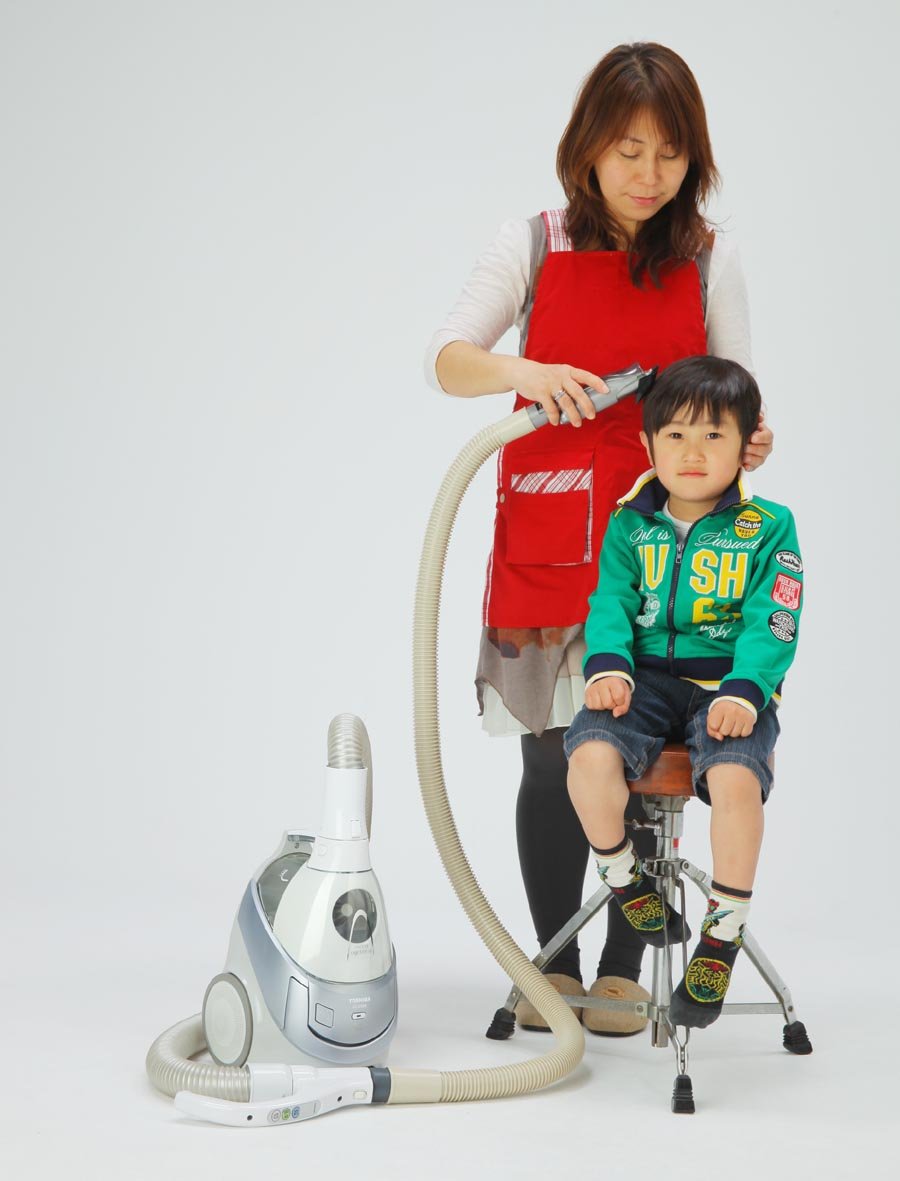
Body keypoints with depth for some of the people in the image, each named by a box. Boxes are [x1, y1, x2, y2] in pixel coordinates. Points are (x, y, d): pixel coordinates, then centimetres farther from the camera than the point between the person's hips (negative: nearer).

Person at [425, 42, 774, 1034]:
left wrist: (747, 442, -18)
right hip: (545, 532, 0)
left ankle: (622, 970, 13)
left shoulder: (708, 261, 4)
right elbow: (445, 358, -5)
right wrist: (522, 372, -26)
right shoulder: (534, 246, 3)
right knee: (551, 758, 3)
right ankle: (554, 964, 18)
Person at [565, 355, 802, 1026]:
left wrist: (743, 692, -22)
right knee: (591, 755, -28)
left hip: (730, 685, -2)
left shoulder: (769, 528, 1)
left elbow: (770, 624, -6)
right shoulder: (630, 525, 9)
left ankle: (723, 934, -10)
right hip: (647, 677, 2)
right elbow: (611, 601, 4)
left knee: (735, 777, -32)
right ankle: (625, 880, 2)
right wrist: (607, 666, -16)